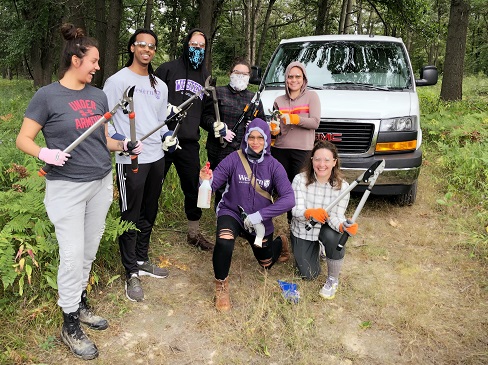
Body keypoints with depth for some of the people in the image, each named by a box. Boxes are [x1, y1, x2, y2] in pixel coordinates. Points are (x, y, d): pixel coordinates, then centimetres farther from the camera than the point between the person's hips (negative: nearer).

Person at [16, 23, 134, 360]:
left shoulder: (99, 96, 8)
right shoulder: (47, 96, -7)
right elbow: (23, 140, -5)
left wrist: (125, 145, -3)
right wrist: (44, 153, -24)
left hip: (101, 183, 5)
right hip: (67, 188, -5)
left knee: (89, 251, 13)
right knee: (73, 255, -2)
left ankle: (80, 305, 32)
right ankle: (70, 326, 13)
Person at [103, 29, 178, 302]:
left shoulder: (160, 86, 15)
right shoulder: (117, 81, -5)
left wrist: (167, 136, 3)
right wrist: (118, 140, -23)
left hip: (157, 157, 7)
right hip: (130, 160, -7)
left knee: (149, 213, 16)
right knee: (131, 216, 0)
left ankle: (142, 260, 33)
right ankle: (132, 274, 12)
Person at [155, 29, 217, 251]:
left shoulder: (205, 77, 17)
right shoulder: (169, 68, 2)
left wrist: (216, 125, 2)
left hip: (189, 142, 4)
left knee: (193, 188, 10)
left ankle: (194, 233, 26)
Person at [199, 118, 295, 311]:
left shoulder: (273, 166, -14)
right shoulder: (234, 159, -17)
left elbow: (288, 199, -21)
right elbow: (214, 182, -17)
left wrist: (260, 215, -29)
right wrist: (207, 181, -41)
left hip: (260, 222, 2)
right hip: (232, 213, -2)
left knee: (266, 264, 21)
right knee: (224, 243, -35)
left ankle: (279, 242, 57)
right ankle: (221, 287, -8)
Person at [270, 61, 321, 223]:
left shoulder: (311, 96, 5)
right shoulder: (279, 100, 15)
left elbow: (315, 122, -7)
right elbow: (275, 125, 16)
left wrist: (292, 118, -18)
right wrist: (274, 130, -8)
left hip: (302, 151, -3)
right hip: (280, 150, 4)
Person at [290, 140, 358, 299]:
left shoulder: (342, 186, -18)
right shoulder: (300, 179, -21)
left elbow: (336, 217, -22)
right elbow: (296, 210, -27)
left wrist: (343, 226, -46)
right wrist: (310, 213, -50)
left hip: (326, 228, 0)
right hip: (303, 229, 0)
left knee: (334, 238, -36)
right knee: (309, 275, -2)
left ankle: (333, 280, -8)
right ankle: (316, 248, 33)